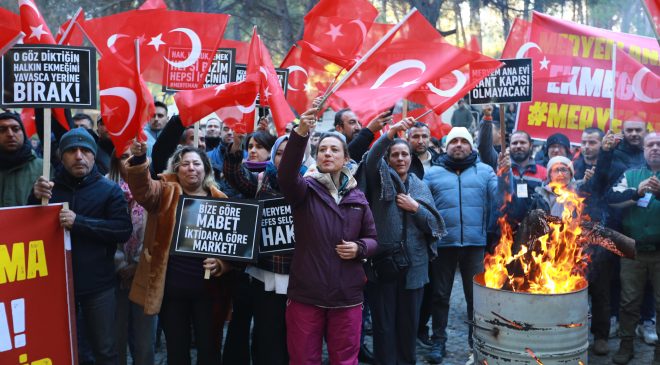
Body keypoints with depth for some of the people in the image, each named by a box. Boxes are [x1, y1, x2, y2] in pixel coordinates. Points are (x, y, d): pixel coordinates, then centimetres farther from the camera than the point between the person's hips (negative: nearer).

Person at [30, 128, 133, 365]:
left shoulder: (109, 190, -4)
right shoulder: (49, 185, 3)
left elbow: (124, 230, -13)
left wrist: (78, 222, -23)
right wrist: (35, 199, -19)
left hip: (98, 285, -2)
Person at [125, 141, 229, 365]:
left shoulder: (220, 201, 5)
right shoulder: (166, 194, 4)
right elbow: (142, 188, -17)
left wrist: (221, 264, -13)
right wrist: (139, 159, -35)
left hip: (208, 287, 0)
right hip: (171, 287, 0)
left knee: (209, 347, 9)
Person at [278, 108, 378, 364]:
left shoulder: (357, 197, 6)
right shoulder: (306, 190, -2)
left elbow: (372, 238, 14)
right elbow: (286, 175, -24)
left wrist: (359, 248, -10)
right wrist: (300, 134, -39)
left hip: (347, 295, 2)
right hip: (306, 293, -2)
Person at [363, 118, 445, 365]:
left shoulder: (420, 186, 11)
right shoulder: (381, 179, 2)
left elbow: (434, 224, 8)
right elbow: (371, 159, -21)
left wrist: (415, 207, -8)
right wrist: (392, 132, -32)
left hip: (413, 263, 3)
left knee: (409, 321, 12)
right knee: (384, 322, 4)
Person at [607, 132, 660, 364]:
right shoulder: (631, 174, 7)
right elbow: (612, 198, -6)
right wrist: (637, 192, -22)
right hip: (633, 251, 1)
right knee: (629, 301, 9)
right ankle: (626, 346, 22)